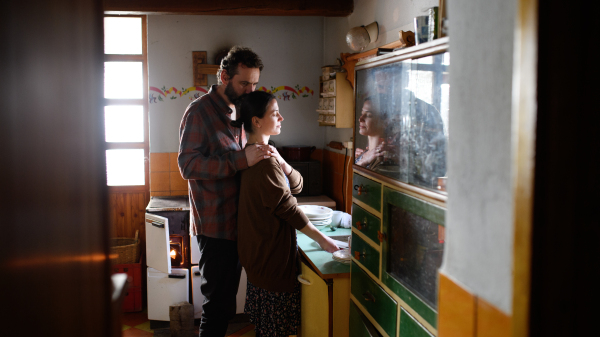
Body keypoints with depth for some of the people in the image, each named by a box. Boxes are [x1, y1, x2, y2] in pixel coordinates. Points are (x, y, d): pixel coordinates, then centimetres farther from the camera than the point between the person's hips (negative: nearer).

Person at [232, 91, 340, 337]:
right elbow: (287, 207, -21)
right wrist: (322, 239, -14)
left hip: (258, 249, 10)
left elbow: (296, 185, 7)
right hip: (272, 252, -10)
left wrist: (281, 163, -13)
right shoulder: (265, 161, -22)